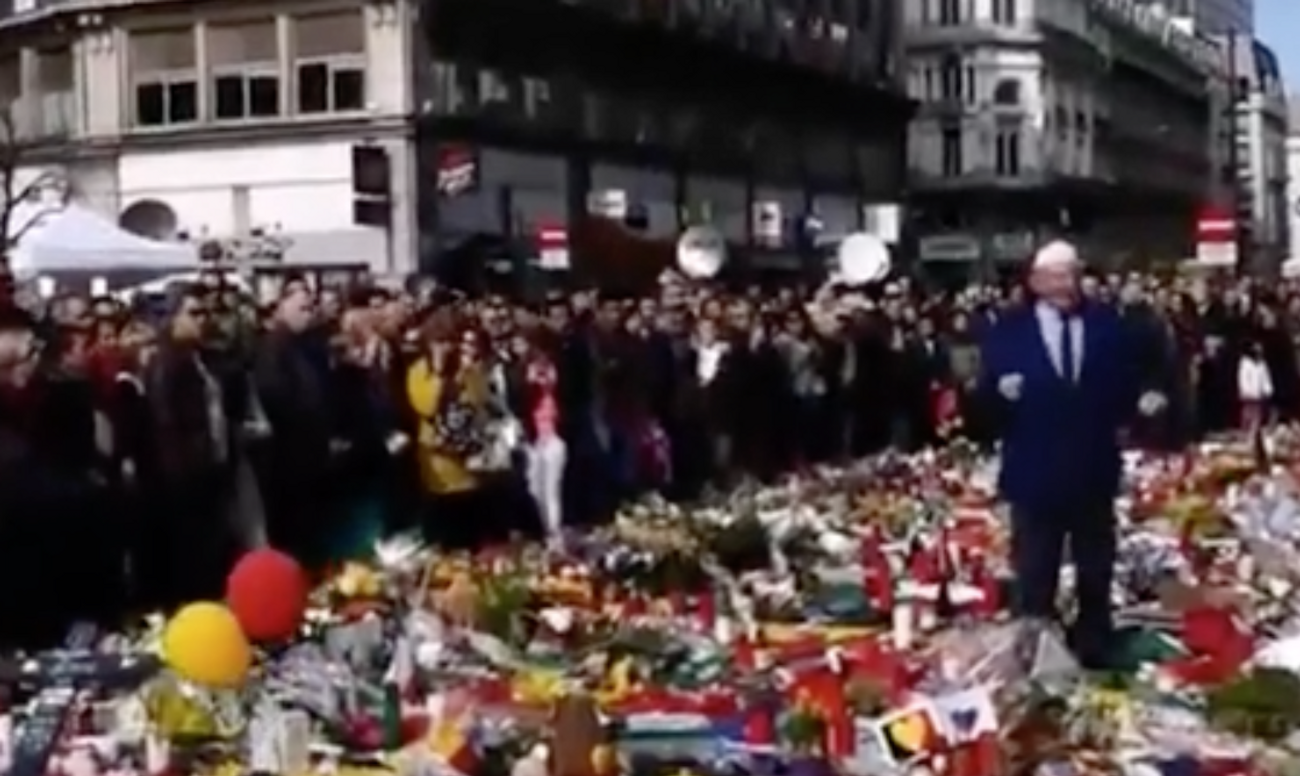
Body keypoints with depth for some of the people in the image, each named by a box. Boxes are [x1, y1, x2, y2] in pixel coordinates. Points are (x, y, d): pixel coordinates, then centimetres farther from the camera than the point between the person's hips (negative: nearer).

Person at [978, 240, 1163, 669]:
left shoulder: (1107, 323, 3)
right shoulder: (1009, 329, -1)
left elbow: (1124, 385, 3)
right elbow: (987, 392, -6)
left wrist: (1141, 401, -18)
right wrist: (1000, 389, -28)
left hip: (1093, 472, 2)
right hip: (1036, 474, -2)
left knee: (1096, 577, 15)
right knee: (1034, 581, 8)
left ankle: (1094, 657, 29)